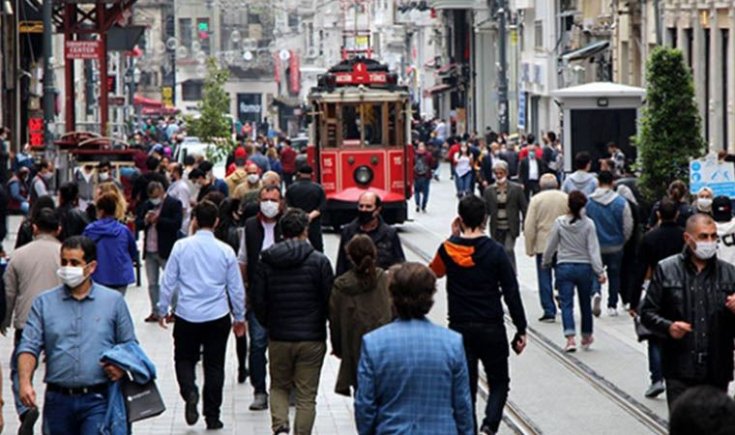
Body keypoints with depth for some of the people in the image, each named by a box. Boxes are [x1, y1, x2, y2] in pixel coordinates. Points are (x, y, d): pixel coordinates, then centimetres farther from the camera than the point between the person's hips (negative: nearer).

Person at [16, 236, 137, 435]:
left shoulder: (113, 301, 6)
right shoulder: (44, 303, 7)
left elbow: (129, 345, 10)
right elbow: (29, 347, -1)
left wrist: (122, 366, -12)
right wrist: (25, 382, -18)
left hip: (98, 400, -2)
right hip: (58, 400, 2)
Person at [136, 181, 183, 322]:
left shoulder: (174, 204, -6)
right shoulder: (147, 205, 12)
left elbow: (177, 224, -17)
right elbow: (137, 225, 9)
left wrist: (157, 220, -19)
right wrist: (146, 221, -12)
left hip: (166, 251, -6)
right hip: (149, 251, 6)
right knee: (152, 284, 10)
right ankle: (155, 312, 17)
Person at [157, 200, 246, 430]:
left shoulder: (181, 247, -6)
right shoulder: (226, 251, -2)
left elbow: (168, 281, -2)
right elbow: (236, 288, 4)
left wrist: (162, 310, 11)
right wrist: (239, 317, 16)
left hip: (186, 316, -1)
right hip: (218, 317, 1)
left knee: (184, 359, 15)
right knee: (214, 366, 9)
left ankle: (189, 391, -14)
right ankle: (212, 416, 11)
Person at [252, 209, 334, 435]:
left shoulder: (267, 261, -1)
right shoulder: (319, 261, -9)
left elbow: (258, 300, 2)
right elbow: (329, 300, -5)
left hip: (278, 338, 2)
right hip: (312, 339, -2)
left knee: (279, 387, 18)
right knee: (306, 396, 6)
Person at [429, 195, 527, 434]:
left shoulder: (448, 249, -3)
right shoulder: (495, 251, -10)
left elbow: (434, 272, 20)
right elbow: (512, 292, -8)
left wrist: (454, 237, 16)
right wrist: (521, 330, -1)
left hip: (459, 328, 2)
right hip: (491, 329, -2)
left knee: (465, 386, 9)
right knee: (499, 383, 10)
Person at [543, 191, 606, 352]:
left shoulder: (559, 222, -6)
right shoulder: (588, 224, -7)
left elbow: (551, 246, 2)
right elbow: (593, 249, -10)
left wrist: (545, 262, 20)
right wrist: (599, 271, -10)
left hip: (564, 267, -1)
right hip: (584, 267, 1)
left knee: (566, 303, -2)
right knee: (585, 303, 16)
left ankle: (570, 338, -19)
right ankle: (586, 337, 30)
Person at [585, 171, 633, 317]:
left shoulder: (588, 202, -9)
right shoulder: (621, 202, -9)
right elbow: (628, 225, -5)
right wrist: (623, 240, 13)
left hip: (595, 245, 0)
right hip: (615, 246, 0)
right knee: (614, 274, 13)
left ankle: (596, 292, -19)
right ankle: (612, 306, 16)